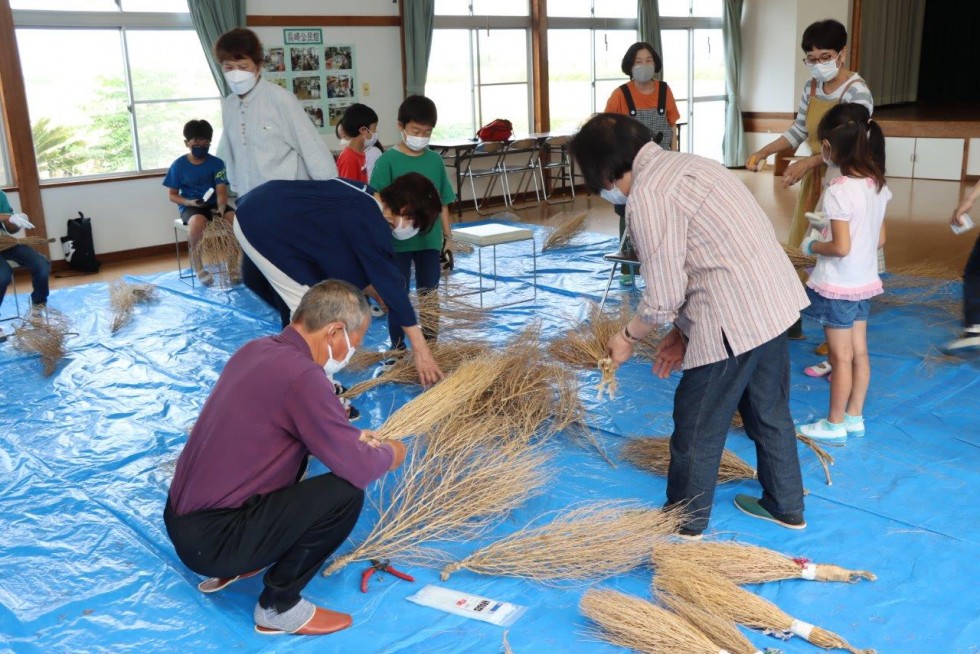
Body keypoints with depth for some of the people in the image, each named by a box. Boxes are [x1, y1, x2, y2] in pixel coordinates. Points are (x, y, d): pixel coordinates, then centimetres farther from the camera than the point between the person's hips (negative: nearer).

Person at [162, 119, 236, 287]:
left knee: (236, 218, -29)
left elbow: (221, 191, -9)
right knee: (198, 221, -38)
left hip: (214, 204, 2)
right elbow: (173, 195, 3)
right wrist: (190, 202, -17)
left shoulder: (217, 163, 0)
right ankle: (197, 266, -17)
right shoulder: (178, 166, -3)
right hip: (190, 207, -2)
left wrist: (221, 209, -29)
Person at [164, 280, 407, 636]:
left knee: (300, 448, 23)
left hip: (181, 519, 9)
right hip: (210, 538, -9)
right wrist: (390, 454, 2)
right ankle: (278, 607, 3)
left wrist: (351, 436, 14)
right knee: (345, 492, -15)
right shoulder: (301, 375, -22)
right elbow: (359, 469, -19)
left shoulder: (257, 349, 5)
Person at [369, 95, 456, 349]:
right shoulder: (387, 161, -9)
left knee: (430, 295, 12)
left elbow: (442, 203, 9)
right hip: (398, 241, -3)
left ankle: (431, 344, 25)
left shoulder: (435, 160, 3)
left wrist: (447, 235, 8)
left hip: (430, 240, 4)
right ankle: (398, 347, 19)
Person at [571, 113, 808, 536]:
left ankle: (685, 524, 26)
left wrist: (628, 336, 3)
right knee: (769, 410, 24)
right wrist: (684, 330, 15)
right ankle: (786, 506, 41)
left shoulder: (647, 196, -16)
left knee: (697, 425, 8)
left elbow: (663, 296, -16)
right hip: (777, 299, 10)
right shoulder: (682, 165, 15)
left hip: (736, 319, -10)